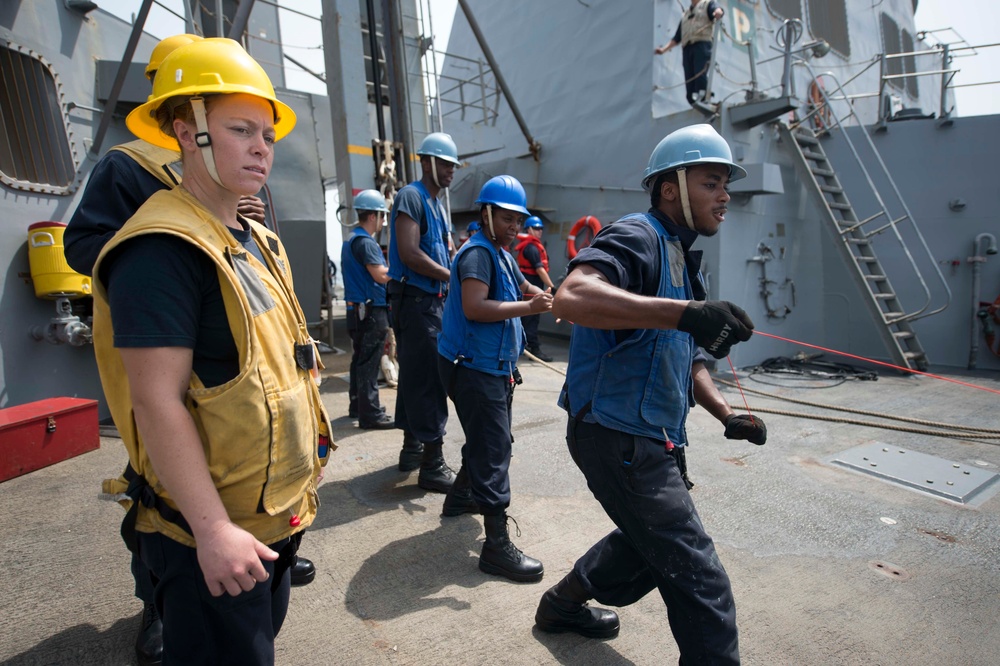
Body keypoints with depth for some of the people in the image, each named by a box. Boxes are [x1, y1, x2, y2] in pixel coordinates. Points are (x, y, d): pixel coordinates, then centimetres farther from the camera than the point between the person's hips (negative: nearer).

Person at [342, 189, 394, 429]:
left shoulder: (351, 240, 17)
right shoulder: (365, 242, -15)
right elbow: (381, 275, -22)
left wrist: (390, 267, 17)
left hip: (358, 308, 10)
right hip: (371, 310, -10)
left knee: (361, 359, 17)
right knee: (369, 363, -8)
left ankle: (358, 404, 26)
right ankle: (371, 414, -4)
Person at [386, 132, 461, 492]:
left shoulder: (436, 204, 20)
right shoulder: (411, 196, -9)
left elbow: (444, 253, 22)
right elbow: (409, 254, -20)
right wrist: (453, 276, -15)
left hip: (431, 300, 10)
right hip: (415, 299, -10)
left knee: (415, 375, 15)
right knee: (428, 378, -8)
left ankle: (412, 448, 26)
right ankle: (432, 465, -2)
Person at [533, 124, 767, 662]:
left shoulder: (680, 257, 17)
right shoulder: (638, 238, -15)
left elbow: (686, 358, 22)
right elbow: (571, 297, -36)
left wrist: (726, 414, 7)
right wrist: (683, 312, -44)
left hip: (652, 440, 11)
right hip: (619, 438, -11)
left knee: (649, 543, 28)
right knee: (702, 583, -4)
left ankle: (563, 604, 48)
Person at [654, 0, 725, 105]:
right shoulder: (685, 15, 33)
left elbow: (718, 9, -6)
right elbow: (677, 38, 31)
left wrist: (718, 12, -30)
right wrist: (664, 49, 20)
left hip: (702, 45, -5)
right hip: (687, 48, 5)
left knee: (700, 75, -23)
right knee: (689, 80, -7)